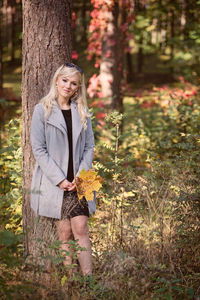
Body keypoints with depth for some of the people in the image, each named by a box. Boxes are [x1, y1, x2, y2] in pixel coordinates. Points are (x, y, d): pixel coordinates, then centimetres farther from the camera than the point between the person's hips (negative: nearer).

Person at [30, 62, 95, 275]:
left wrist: (81, 175, -6)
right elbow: (38, 149, -6)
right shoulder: (42, 110, -1)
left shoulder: (82, 112, 10)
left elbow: (89, 146, 9)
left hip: (77, 183, 2)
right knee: (64, 232, -1)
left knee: (80, 229, -5)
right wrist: (59, 179, -12)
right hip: (53, 183, -2)